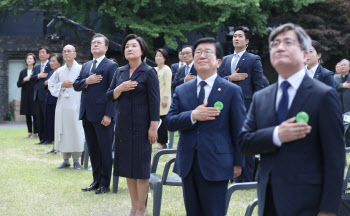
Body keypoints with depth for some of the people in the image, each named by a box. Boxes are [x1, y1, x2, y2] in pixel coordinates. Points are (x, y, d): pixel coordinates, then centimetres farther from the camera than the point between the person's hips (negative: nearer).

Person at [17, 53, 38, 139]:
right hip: (25, 96, 5)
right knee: (27, 115, 9)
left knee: (35, 115, -4)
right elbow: (18, 84, 8)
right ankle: (30, 132, 17)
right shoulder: (22, 72, 12)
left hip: (34, 96, -5)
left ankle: (35, 133, 2)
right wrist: (24, 80, -7)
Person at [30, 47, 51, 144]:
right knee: (39, 118, 8)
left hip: (46, 95, -7)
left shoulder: (51, 66, -2)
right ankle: (42, 138, 13)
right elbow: (31, 78, 6)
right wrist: (39, 76, -9)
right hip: (37, 96, 7)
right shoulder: (36, 67, 19)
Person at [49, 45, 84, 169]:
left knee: (76, 132, -5)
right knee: (63, 132, 4)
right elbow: (51, 85, 14)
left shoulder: (81, 69, 0)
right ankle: (66, 160, 13)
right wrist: (62, 85, -1)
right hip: (62, 106, 3)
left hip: (76, 106, -3)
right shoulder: (59, 71, 12)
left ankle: (76, 160, 6)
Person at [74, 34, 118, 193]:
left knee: (105, 150, -1)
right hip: (87, 114, 7)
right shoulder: (86, 66, 17)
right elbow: (76, 86, 13)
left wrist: (109, 115, -17)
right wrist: (86, 81, -9)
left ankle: (105, 183, 7)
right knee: (92, 150, 12)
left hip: (102, 116, -7)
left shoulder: (111, 66, -5)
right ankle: (96, 180, 20)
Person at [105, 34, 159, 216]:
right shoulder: (120, 72, 10)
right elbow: (109, 96, 8)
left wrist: (153, 127, -15)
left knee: (141, 167, 0)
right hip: (123, 124, 6)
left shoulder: (149, 72, -6)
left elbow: (154, 101, -10)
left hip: (141, 125, -5)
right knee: (127, 166, 9)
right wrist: (120, 88, -12)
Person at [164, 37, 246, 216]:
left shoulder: (232, 91, -1)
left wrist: (238, 162, -2)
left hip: (216, 166, -4)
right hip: (187, 165, 4)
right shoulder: (181, 91, 10)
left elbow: (238, 131, 0)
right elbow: (169, 122, 1)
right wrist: (192, 116, -16)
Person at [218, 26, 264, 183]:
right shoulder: (225, 60, 17)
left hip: (246, 106, -5)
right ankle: (236, 177, 17)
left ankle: (247, 178, 4)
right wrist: (230, 78, -8)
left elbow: (259, 86, -3)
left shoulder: (254, 59, 2)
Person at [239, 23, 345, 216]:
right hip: (268, 200, 5)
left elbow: (334, 157, -7)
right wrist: (276, 135, -15)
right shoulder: (260, 98, 12)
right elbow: (244, 142, 4)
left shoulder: (324, 95, -4)